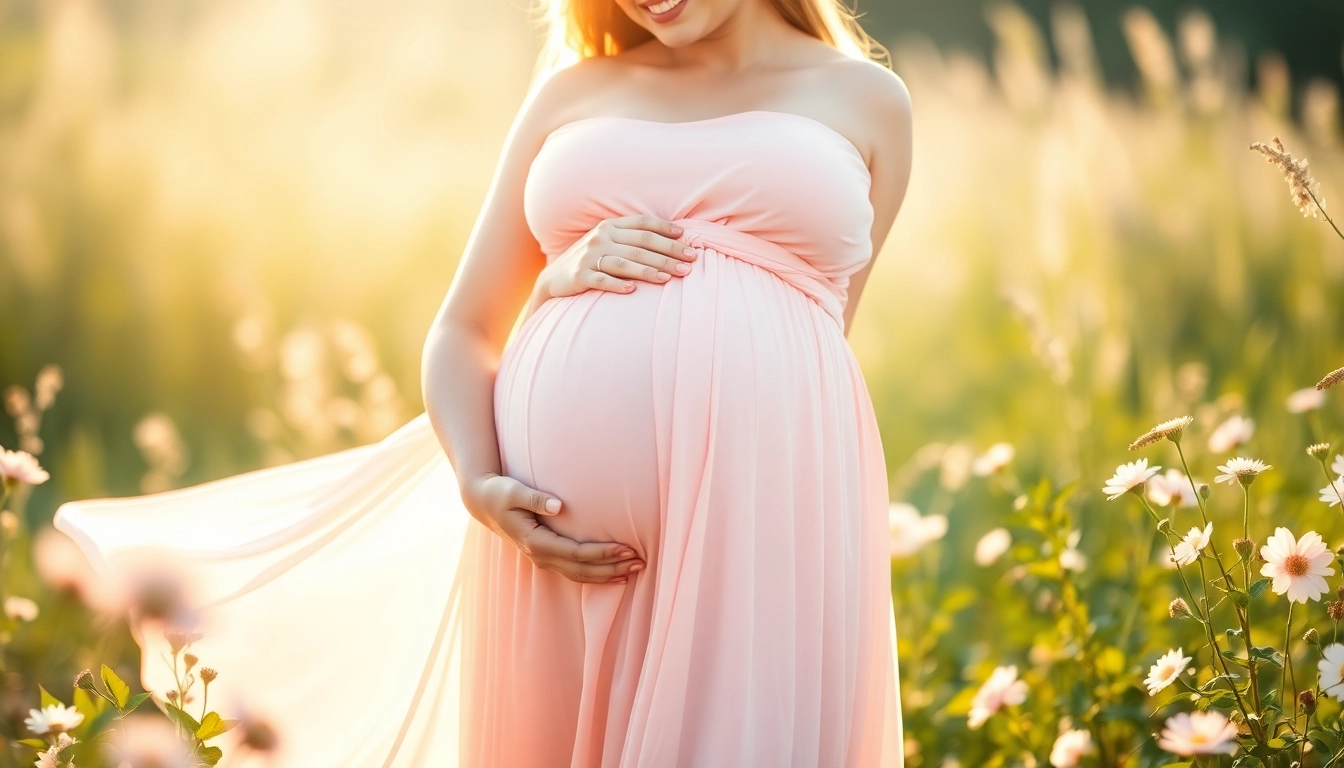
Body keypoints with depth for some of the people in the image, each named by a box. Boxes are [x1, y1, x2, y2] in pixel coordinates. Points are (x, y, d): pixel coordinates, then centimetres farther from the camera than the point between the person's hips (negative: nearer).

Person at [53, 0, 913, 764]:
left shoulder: (866, 98, 14)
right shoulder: (575, 91, 18)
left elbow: (810, 335, 9)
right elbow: (463, 332, 15)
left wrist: (567, 283, 2)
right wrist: (480, 486, -5)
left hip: (762, 512, -2)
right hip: (561, 520, 2)